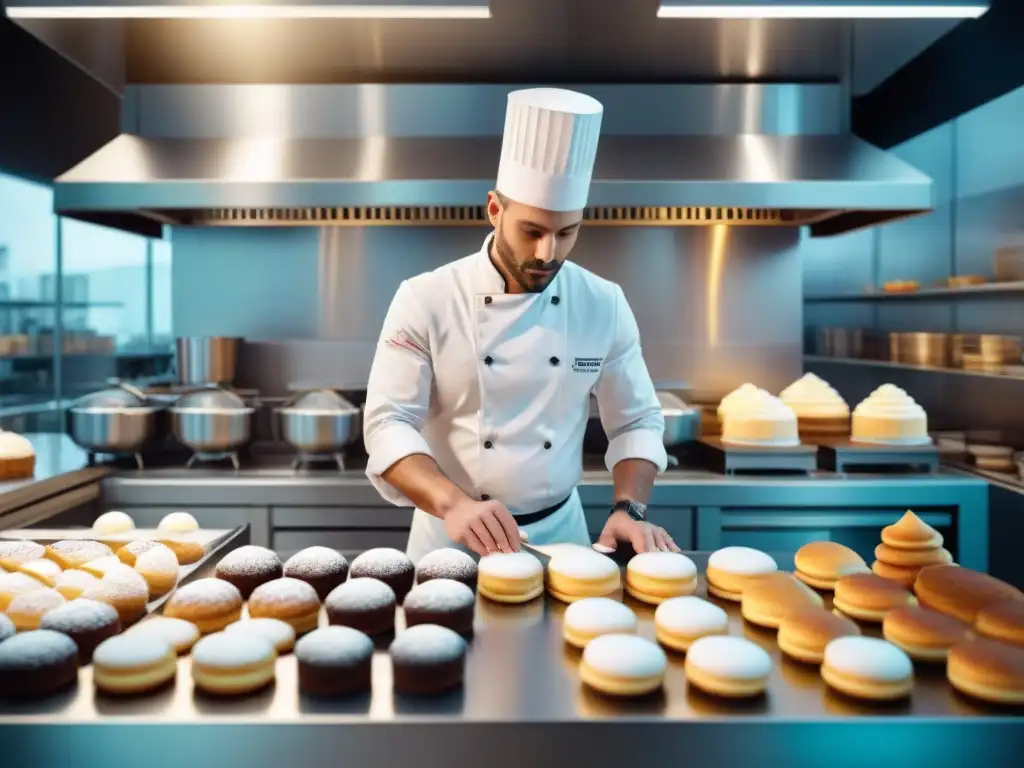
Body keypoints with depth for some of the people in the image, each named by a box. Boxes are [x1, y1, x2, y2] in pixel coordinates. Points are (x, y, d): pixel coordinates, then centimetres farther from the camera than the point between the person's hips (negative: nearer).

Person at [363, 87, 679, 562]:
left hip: (560, 533, 2)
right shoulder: (425, 300, -13)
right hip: (452, 537, -2)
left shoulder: (604, 305, -5)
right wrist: (453, 504, -31)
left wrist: (629, 509, -13)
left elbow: (636, 421, 3)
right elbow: (388, 422, -15)